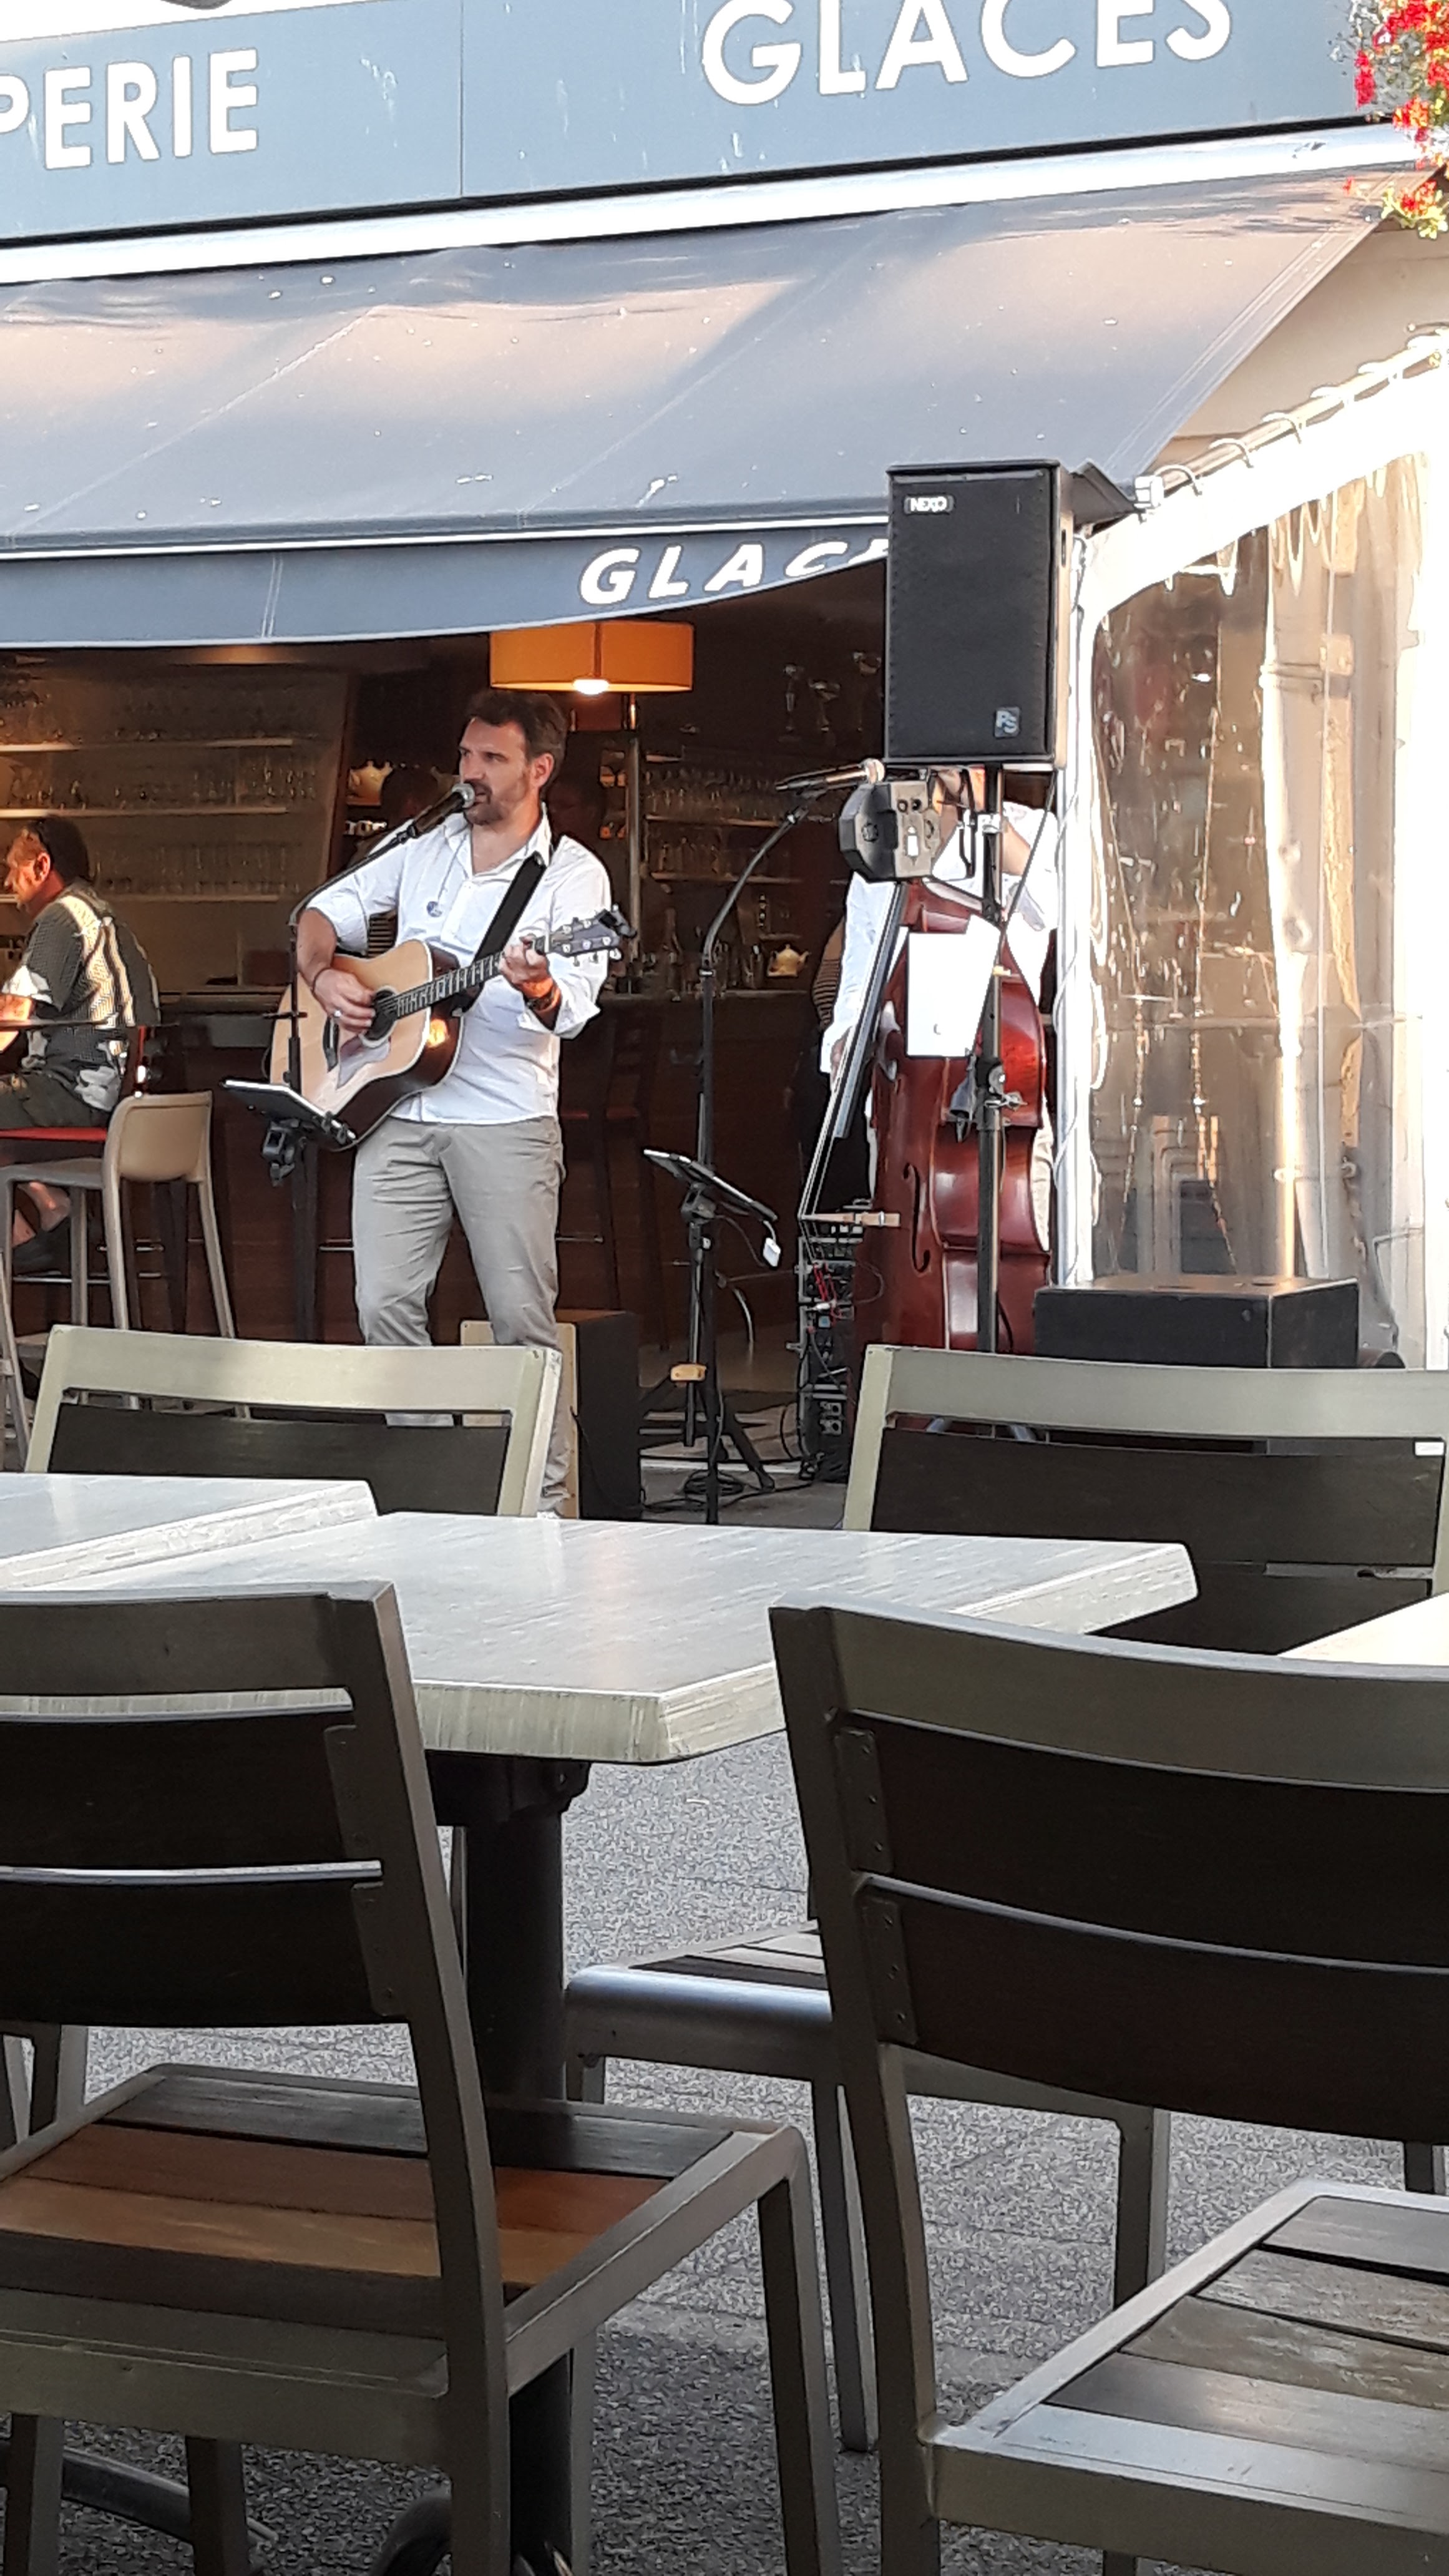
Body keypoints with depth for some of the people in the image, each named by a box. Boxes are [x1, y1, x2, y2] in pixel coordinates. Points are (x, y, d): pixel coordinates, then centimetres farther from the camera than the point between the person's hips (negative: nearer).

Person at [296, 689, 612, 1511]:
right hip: (395, 1109, 4)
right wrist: (325, 976, -1)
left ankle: (545, 1498, 2)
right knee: (386, 1305, -1)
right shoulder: (424, 850, 13)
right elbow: (326, 911, 20)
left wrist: (540, 991, -37)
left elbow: (575, 1008, -14)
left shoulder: (573, 875, -2)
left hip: (507, 1123, -4)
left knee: (523, 1316, -5)